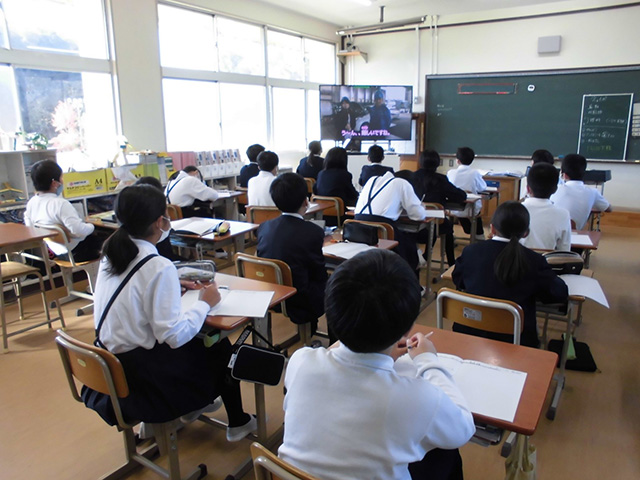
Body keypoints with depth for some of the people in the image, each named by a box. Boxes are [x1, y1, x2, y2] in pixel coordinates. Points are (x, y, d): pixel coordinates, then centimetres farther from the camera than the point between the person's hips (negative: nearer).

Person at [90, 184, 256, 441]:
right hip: (141, 378, -8)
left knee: (200, 340, 24)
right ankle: (238, 423, 30)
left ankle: (192, 406, 42)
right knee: (221, 348, 12)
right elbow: (174, 335, -26)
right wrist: (204, 303, -13)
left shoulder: (110, 254, 0)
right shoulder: (159, 268, -25)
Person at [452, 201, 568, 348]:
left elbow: (458, 281, 12)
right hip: (514, 339, -2)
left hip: (469, 331, 2)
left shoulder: (471, 251, -5)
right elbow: (560, 293, -1)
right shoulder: (534, 261, -10)